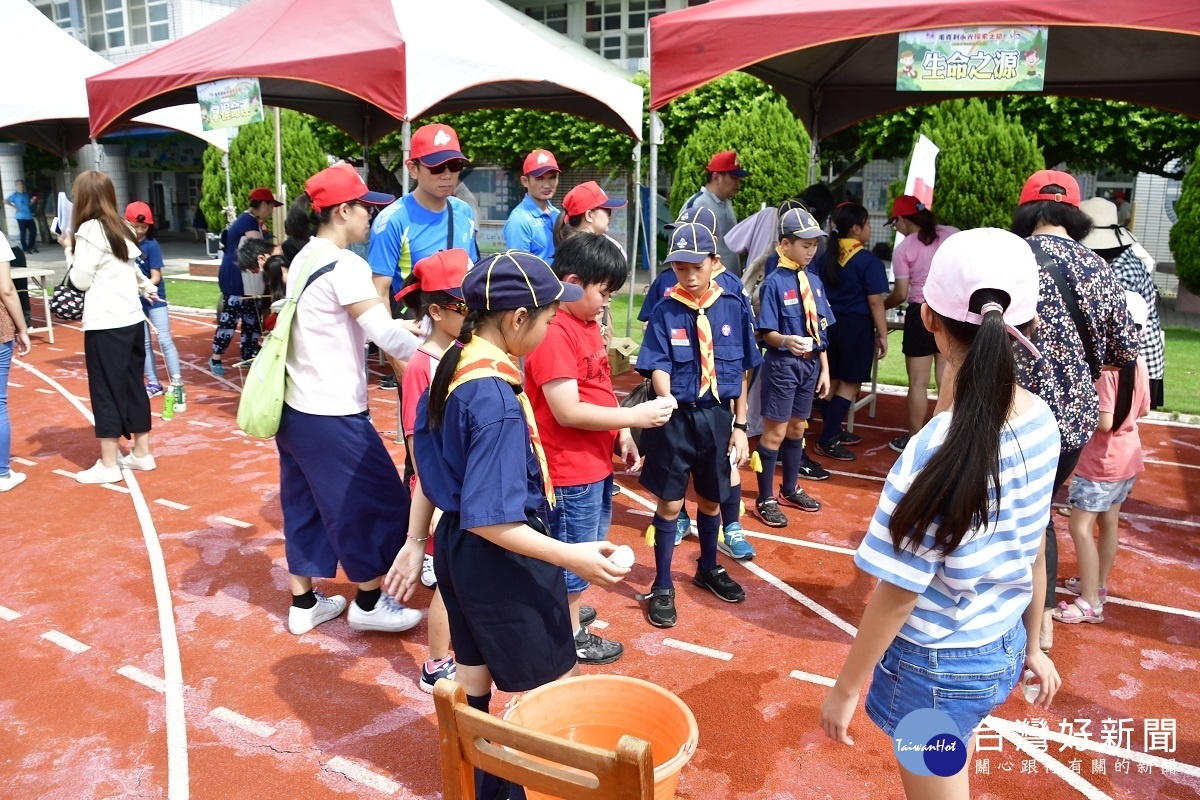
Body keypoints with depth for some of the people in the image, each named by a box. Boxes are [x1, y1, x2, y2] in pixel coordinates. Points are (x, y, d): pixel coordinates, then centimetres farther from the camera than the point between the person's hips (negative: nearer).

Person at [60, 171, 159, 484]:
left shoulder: (89, 229, -10)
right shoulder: (120, 228, 12)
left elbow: (80, 281, -9)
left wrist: (69, 249, 5)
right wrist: (145, 285, 45)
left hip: (106, 323, -8)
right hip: (132, 319, 8)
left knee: (106, 391, -1)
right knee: (133, 386, 13)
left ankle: (108, 465, 5)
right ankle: (142, 453, 21)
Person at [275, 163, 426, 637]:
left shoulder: (305, 259, 10)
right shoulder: (344, 265, -17)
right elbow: (384, 332, -22)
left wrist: (408, 329, 11)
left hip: (297, 406, 9)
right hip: (332, 413, -9)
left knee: (305, 503, 17)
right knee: (377, 501, 5)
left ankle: (304, 603, 29)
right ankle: (368, 603, 19)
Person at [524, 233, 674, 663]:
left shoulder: (586, 323, 9)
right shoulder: (553, 332, -23)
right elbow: (568, 411, -26)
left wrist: (621, 435, 7)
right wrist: (633, 417, -21)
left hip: (597, 460, 10)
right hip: (569, 467, -10)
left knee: (590, 544, 24)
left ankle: (569, 609, 43)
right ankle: (571, 635, 26)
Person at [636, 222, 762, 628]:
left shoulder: (734, 308, -2)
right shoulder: (665, 312, -8)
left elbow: (740, 372, 3)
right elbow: (658, 367, -15)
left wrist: (739, 426, 4)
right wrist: (666, 398, -37)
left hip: (718, 417, 3)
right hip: (675, 418, -2)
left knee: (711, 499, 19)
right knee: (669, 502, 6)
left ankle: (709, 569, 44)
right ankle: (662, 586, 24)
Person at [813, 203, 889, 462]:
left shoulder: (828, 255, 5)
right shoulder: (868, 260, -14)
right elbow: (875, 301, -13)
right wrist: (882, 334, -5)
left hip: (830, 322, 7)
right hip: (856, 325, -7)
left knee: (833, 380, 16)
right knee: (850, 384, 1)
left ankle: (833, 432, 27)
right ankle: (827, 440, -3)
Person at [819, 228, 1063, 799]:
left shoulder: (938, 450, -31)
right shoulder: (1041, 421, -10)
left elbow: (898, 593, -23)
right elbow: (1034, 554, 2)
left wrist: (846, 688, -10)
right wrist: (1031, 646, 16)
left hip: (939, 666, -6)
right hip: (1004, 650, 7)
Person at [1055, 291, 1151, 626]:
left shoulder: (1105, 366, -25)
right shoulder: (1138, 362, 1)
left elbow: (1104, 422, -26)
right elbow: (1143, 409, 12)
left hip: (1101, 460, -9)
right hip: (1128, 456, 9)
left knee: (1080, 527, -2)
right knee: (1109, 522, 19)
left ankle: (1090, 603, 3)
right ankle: (1098, 584, 33)